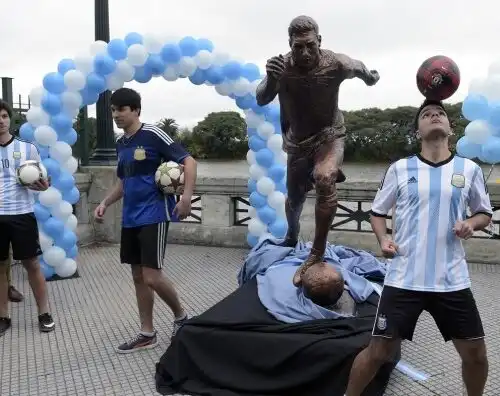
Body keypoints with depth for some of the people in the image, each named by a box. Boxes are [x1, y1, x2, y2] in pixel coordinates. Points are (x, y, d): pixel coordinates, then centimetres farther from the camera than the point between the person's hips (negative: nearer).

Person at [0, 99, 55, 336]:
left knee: (32, 264, 4)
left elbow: (40, 182, 4)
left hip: (22, 214, -1)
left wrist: (41, 185, -17)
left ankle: (44, 314, 15)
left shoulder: (27, 148, 1)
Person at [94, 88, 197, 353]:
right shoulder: (121, 144, 13)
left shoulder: (153, 134, -11)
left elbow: (188, 161, -14)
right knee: (138, 277, 11)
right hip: (130, 218, 8)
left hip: (154, 215, -8)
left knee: (152, 277, -10)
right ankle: (147, 334, 22)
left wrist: (186, 197, -26)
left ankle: (181, 316, 17)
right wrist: (105, 203, 10)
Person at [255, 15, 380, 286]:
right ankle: (291, 237, 51)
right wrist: (270, 78, -47)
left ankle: (317, 254, -22)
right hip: (298, 141, 2)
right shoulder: (282, 66, -19)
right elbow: (261, 101, -25)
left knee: (325, 179, -33)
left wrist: (371, 77, 25)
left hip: (329, 134, -2)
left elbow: (359, 68, 1)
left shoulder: (335, 64, -21)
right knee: (294, 198, 17)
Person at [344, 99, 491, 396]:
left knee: (475, 353, 11)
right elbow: (378, 212, 10)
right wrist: (383, 239, -9)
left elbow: (486, 213, 14)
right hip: (404, 279, -1)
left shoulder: (469, 169, 3)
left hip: (452, 280, 2)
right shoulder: (400, 169, 1)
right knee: (379, 352, 4)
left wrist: (471, 223, -8)